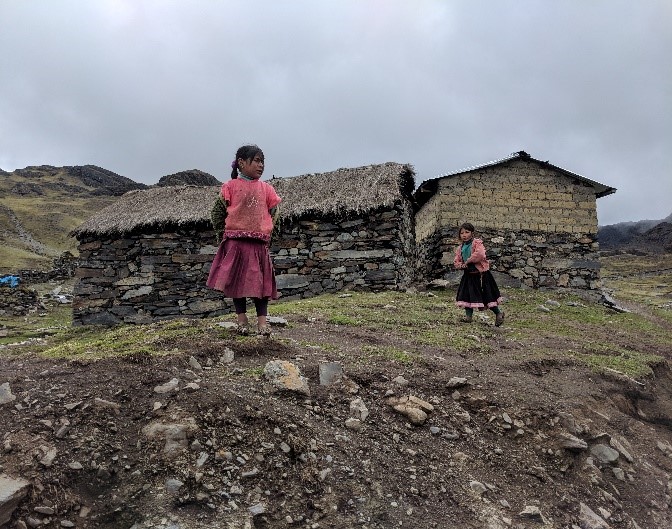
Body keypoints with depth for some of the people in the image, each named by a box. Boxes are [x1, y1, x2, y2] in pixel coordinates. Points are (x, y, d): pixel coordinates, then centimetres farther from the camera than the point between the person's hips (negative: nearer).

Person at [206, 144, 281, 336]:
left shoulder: (266, 188, 8)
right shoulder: (230, 186, 0)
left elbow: (272, 213, 12)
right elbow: (219, 212, 3)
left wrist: (264, 231, 3)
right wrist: (224, 233, 1)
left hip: (259, 242, 2)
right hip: (236, 241, -2)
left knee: (261, 280, 1)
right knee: (237, 279, 4)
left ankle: (262, 320, 6)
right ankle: (241, 318, 14)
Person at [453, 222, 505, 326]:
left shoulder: (477, 243, -9)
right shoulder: (460, 248, 9)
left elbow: (480, 254, -28)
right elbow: (456, 262, 11)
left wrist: (468, 261, -19)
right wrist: (461, 266, -12)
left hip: (481, 273, -6)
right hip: (469, 274, 6)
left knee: (487, 295, 0)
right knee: (467, 294, 0)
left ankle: (499, 313, 19)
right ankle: (468, 316, 10)